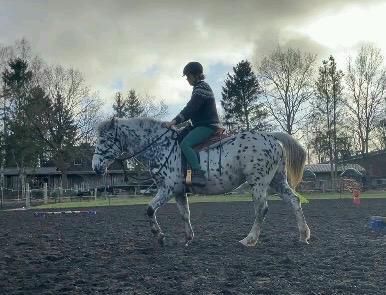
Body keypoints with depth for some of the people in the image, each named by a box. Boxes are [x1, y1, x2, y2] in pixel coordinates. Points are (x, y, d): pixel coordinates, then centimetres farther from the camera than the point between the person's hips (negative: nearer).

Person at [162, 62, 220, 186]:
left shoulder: (201, 89, -13)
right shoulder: (200, 88, 20)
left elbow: (190, 109, -22)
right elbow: (191, 109, 21)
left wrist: (174, 121, -24)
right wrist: (177, 121, 15)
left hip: (207, 125, -11)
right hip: (202, 124, 11)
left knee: (185, 144, -26)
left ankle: (198, 175, -32)